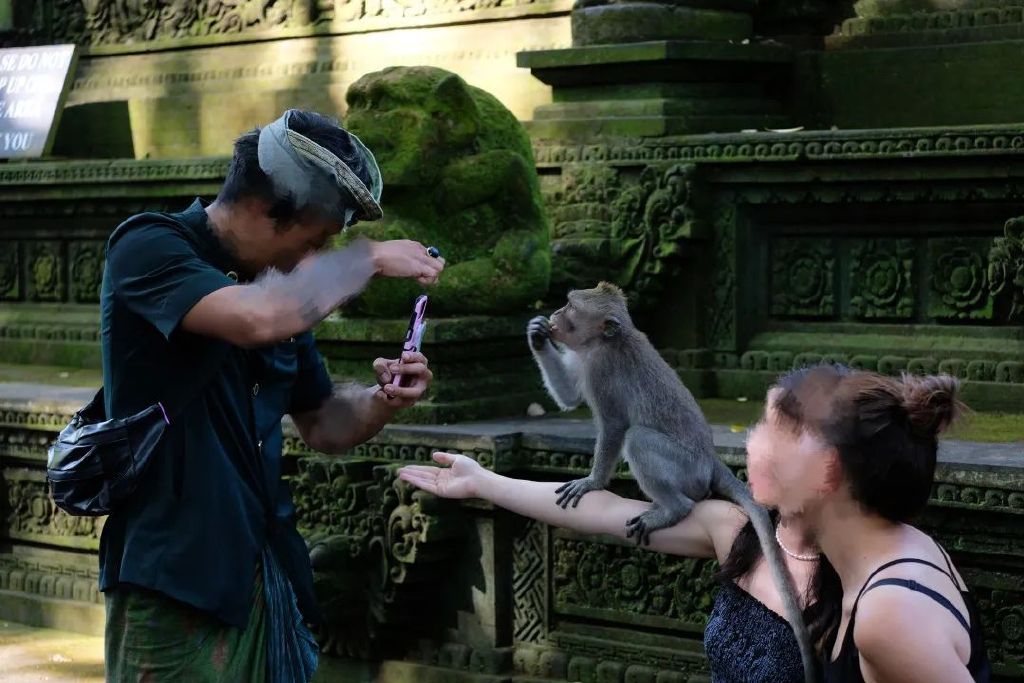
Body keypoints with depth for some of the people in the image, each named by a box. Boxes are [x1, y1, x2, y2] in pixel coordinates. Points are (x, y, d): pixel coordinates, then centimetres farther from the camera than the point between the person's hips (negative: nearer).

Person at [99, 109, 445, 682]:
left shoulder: (275, 285, 11)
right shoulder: (149, 248, -11)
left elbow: (321, 424, 20)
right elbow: (259, 320, -30)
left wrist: (382, 401, -2)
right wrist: (369, 258, -16)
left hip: (265, 573, 7)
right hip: (175, 581, -7)